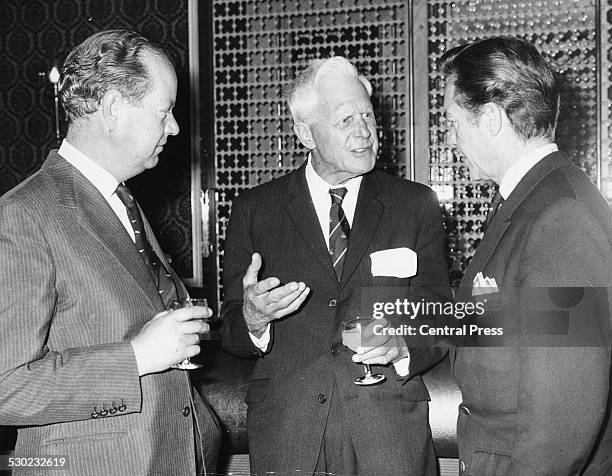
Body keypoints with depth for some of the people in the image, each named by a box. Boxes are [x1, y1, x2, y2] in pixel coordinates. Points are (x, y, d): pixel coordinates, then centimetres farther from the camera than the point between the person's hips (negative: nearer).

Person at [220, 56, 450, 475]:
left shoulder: (416, 205, 2)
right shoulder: (254, 209, 1)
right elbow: (230, 331, 1)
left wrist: (404, 347, -18)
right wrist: (252, 319, -21)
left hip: (390, 430, 0)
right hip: (286, 430, 0)